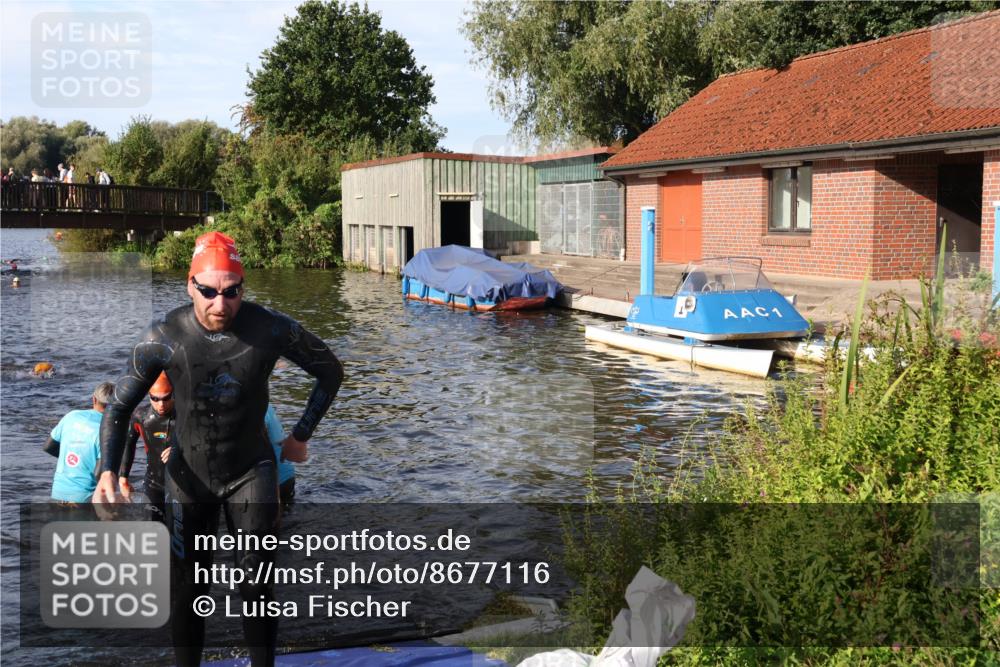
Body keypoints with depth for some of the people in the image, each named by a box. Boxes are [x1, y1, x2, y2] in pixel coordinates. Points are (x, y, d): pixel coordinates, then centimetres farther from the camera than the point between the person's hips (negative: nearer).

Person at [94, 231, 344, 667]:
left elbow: (330, 372, -2)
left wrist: (301, 436, 0)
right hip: (189, 474, 1)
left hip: (252, 471, -1)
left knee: (256, 584, -3)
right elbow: (119, 407, -9)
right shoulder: (164, 337, -19)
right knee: (187, 588, 7)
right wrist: (108, 471, -23)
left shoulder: (271, 330, -19)